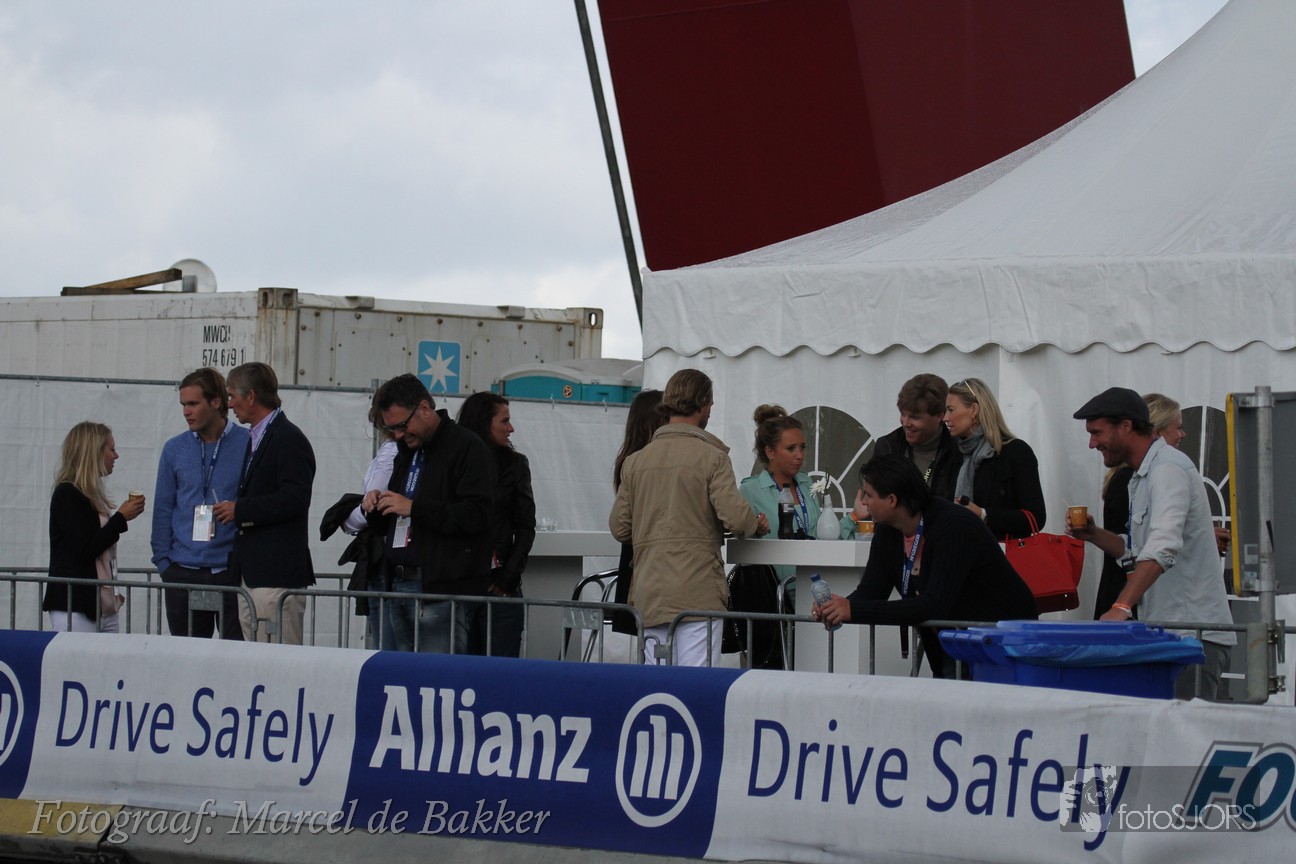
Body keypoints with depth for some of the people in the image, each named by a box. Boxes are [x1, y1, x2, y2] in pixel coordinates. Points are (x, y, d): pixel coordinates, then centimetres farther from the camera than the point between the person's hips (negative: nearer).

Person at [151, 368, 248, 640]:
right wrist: (163, 561, 3)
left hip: (232, 573, -3)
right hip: (184, 573, 3)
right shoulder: (174, 449, 8)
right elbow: (163, 508, 11)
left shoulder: (248, 445, -2)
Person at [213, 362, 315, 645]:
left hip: (276, 575, -10)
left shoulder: (289, 439, -10)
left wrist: (240, 510, -16)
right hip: (251, 573, 10)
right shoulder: (255, 439, 21)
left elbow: (295, 499, -21)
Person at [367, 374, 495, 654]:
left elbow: (478, 515, -19)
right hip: (400, 588, 9)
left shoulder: (467, 448, -7)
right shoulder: (406, 452, 22)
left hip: (442, 594, -9)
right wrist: (377, 509, 7)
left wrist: (414, 508, -18)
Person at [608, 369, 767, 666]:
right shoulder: (711, 457, -5)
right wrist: (757, 524, 9)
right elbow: (734, 516, -12)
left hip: (649, 596, 5)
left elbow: (618, 527, 10)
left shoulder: (635, 461, 9)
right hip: (697, 592, -4)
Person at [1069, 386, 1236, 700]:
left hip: (1195, 635, -10)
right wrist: (1093, 535, 10)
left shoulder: (1168, 469, -13)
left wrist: (1121, 607, -37)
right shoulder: (1141, 477, 20)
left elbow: (1163, 548, -28)